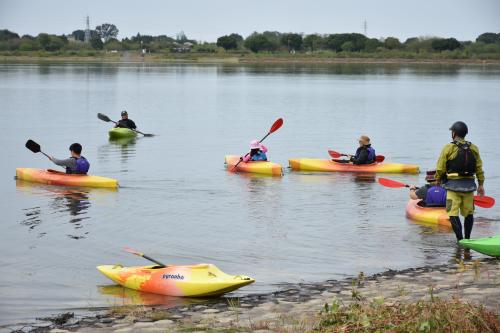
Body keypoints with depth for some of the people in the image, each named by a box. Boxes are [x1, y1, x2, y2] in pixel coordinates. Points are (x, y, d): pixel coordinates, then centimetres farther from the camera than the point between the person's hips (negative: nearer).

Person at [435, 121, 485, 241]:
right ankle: (467, 239, 22)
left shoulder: (448, 148, -7)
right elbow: (479, 168, 8)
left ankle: (460, 239, -14)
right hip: (469, 185, 4)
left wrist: (438, 179, 14)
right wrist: (481, 185, 16)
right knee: (469, 213, 15)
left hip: (453, 186, -4)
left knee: (453, 214, -4)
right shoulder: (474, 148, 5)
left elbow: (440, 168, -4)